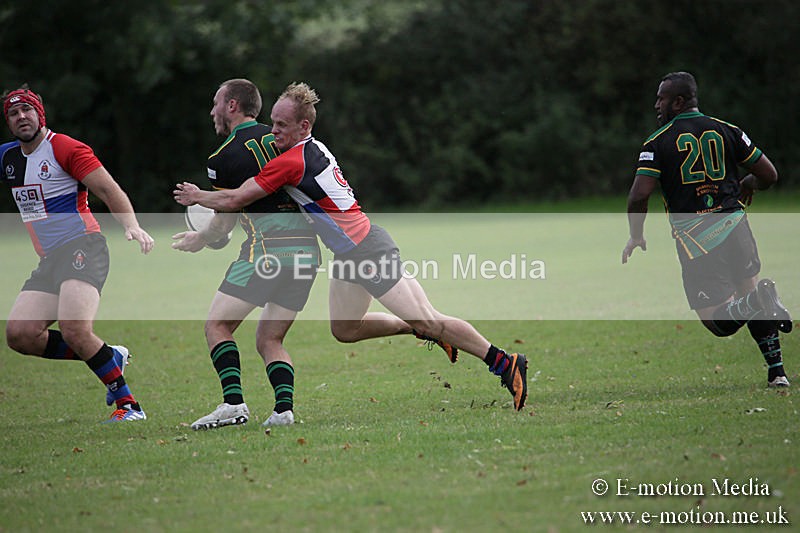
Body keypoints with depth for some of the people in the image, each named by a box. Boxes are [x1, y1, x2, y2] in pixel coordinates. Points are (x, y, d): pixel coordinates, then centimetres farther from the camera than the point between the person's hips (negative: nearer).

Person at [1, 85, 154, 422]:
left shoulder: (65, 148, -5)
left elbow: (109, 190, -10)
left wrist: (132, 226, -25)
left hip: (83, 248, -8)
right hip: (49, 261, 8)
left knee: (74, 330, -28)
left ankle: (128, 404, -18)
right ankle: (110, 357, 4)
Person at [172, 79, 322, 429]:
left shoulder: (223, 157, -1)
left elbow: (225, 222, 4)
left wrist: (198, 241, 24)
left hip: (268, 249, -7)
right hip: (307, 248, 7)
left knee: (217, 325, 1)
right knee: (270, 339, 14)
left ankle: (233, 402, -15)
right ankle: (284, 407, -6)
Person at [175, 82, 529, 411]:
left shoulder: (292, 161, -20)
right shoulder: (314, 149, 9)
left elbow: (235, 200, -17)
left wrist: (196, 196, 1)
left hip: (368, 250, -10)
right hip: (350, 254, 10)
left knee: (426, 320, -9)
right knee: (344, 329, 14)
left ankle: (504, 363, -4)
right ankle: (422, 330, 26)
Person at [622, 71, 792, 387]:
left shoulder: (658, 142, -3)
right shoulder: (726, 131, 7)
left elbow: (639, 196, -12)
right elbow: (769, 175, 10)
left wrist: (636, 237, 5)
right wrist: (747, 185, 32)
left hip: (694, 240, -3)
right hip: (734, 225, 3)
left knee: (720, 322, 3)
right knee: (748, 291, 22)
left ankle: (756, 302, -31)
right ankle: (776, 372, 4)